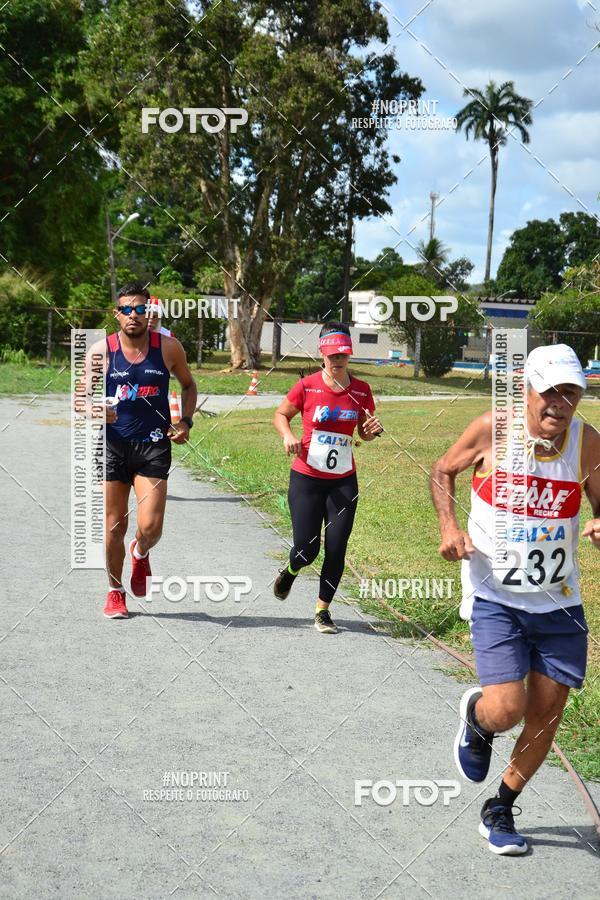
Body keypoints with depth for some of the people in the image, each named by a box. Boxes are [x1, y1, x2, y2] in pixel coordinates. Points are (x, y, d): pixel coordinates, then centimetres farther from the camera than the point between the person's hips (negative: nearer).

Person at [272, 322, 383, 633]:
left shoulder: (361, 390, 1)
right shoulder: (307, 386, -6)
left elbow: (365, 433, 13)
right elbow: (281, 414, 7)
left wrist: (372, 429, -10)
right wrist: (287, 435, -13)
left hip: (344, 481, 2)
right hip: (306, 478, -2)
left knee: (336, 549, -1)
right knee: (307, 549, -4)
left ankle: (323, 610, 16)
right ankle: (290, 570, 34)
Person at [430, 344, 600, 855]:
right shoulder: (493, 429, -13)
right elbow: (443, 472, 5)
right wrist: (449, 526, -10)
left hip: (559, 601, 3)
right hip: (496, 597, -3)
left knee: (546, 715, 6)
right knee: (505, 709, -15)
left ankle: (499, 811, 30)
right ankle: (475, 718, 25)